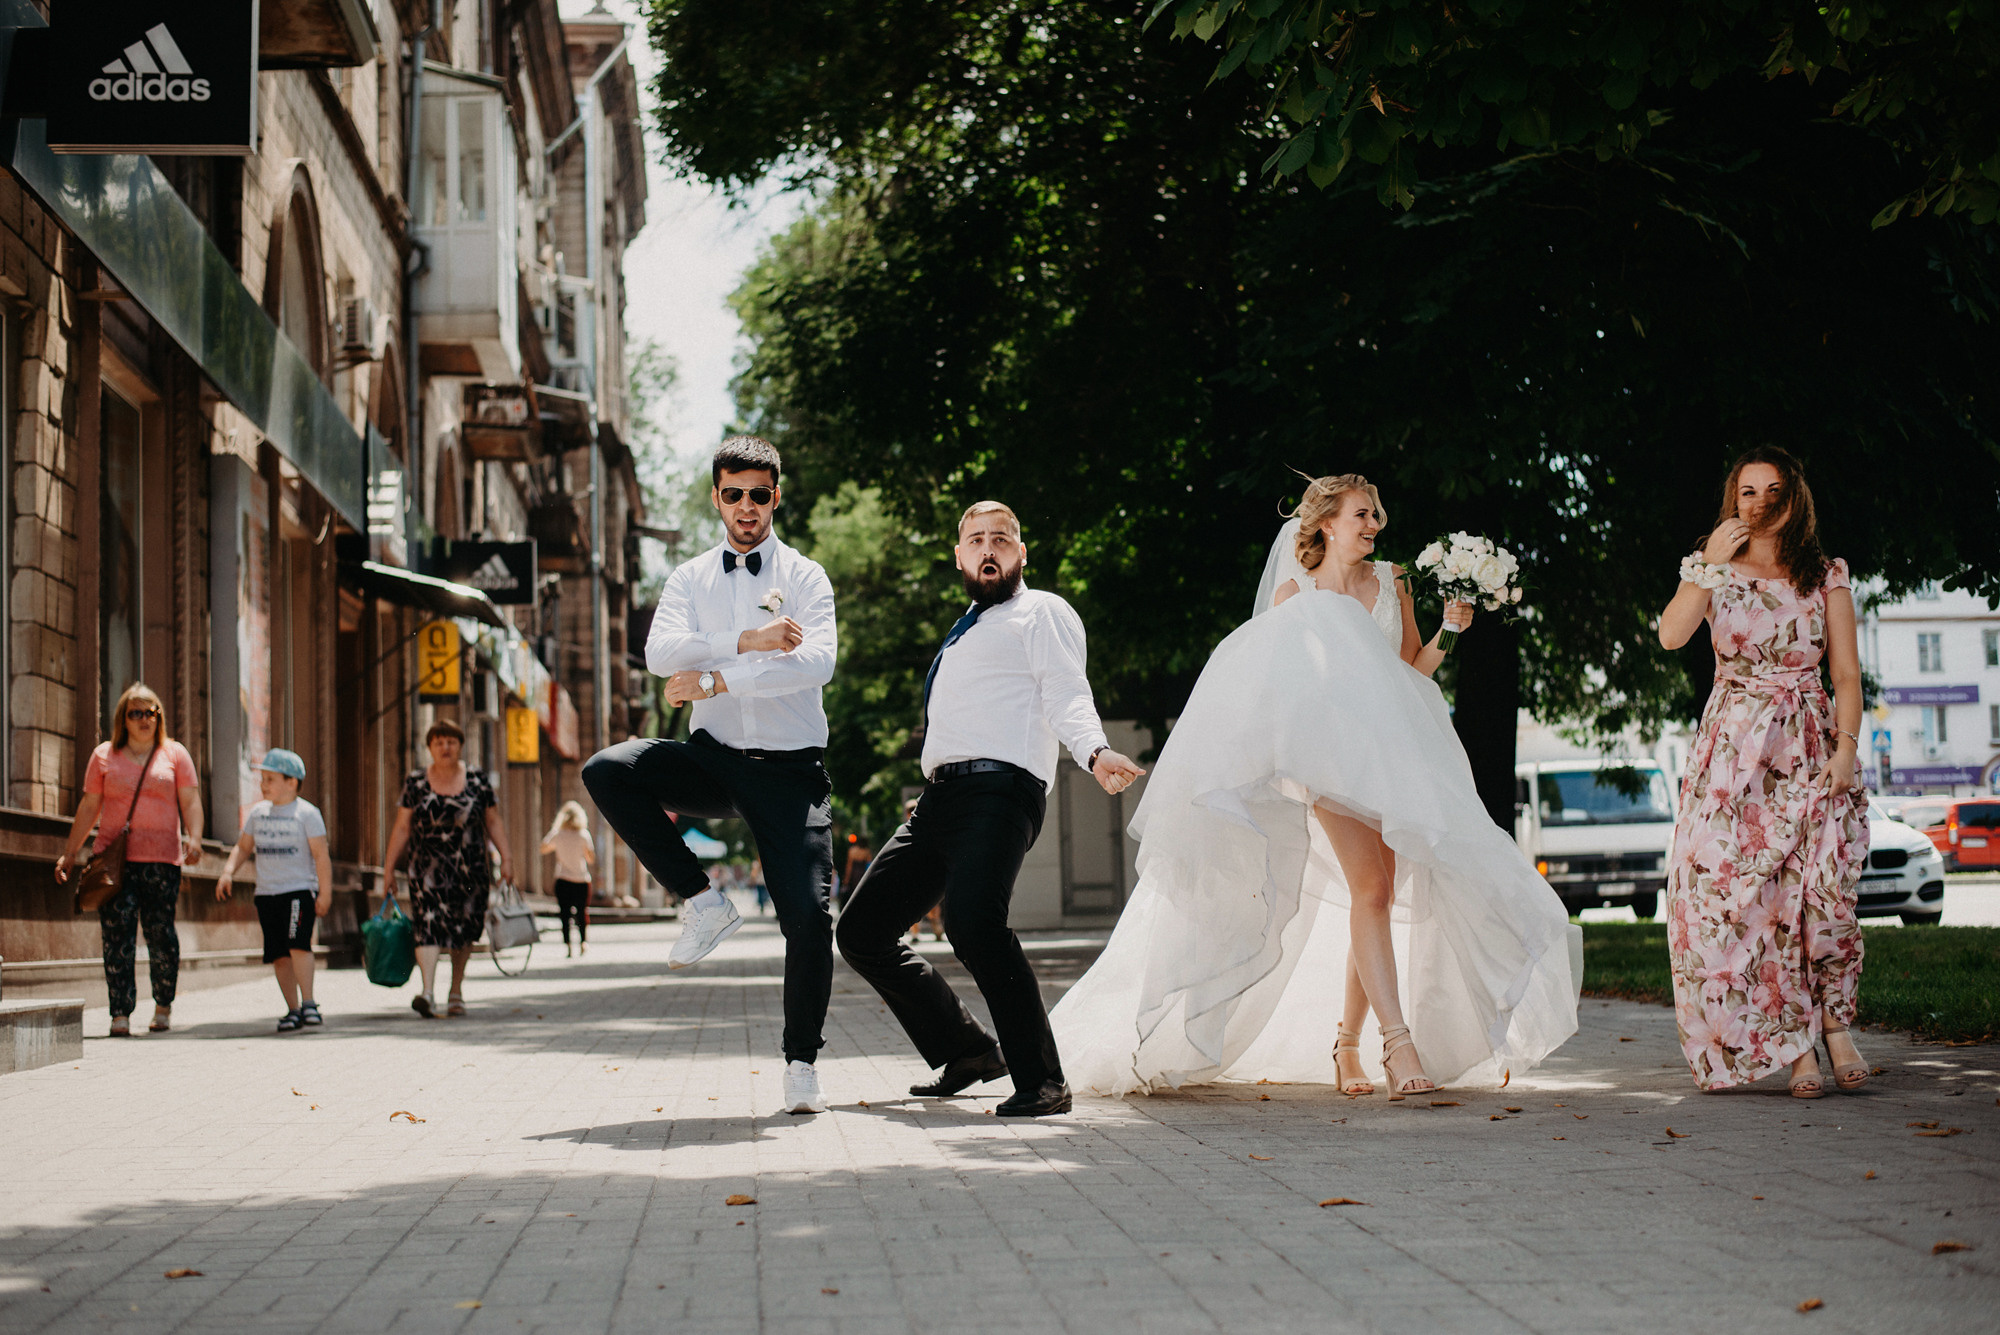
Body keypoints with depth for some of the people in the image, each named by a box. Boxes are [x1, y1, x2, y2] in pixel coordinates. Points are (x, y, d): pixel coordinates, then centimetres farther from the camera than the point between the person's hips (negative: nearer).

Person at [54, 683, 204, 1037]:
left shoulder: (175, 754, 11)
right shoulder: (104, 755, 13)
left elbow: (190, 801, 4)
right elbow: (89, 807, 14)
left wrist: (194, 838, -13)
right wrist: (70, 853, 11)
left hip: (162, 857, -1)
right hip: (115, 857, 1)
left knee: (160, 932, -3)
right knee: (117, 934, -8)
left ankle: (164, 1006, 17)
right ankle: (121, 1014, -9)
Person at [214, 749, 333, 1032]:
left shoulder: (306, 813, -4)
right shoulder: (258, 813, 12)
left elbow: (321, 854, -5)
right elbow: (243, 847, 20)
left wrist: (325, 892, -10)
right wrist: (228, 871, 3)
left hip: (300, 889, -5)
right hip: (267, 892, 5)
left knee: (298, 943, -22)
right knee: (278, 954, 4)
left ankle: (308, 1003, -18)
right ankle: (293, 1009, 11)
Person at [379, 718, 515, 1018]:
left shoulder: (477, 781, 4)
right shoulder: (415, 783, 3)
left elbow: (494, 822, 9)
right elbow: (401, 828, 4)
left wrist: (506, 857, 0)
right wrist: (388, 869, 3)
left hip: (471, 869, 2)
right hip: (428, 868, -2)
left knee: (464, 930, 8)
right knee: (428, 924, -17)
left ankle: (456, 992, 24)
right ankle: (427, 992, -28)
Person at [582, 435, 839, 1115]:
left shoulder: (805, 576, 3)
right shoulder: (690, 579, 11)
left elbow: (817, 662, -15)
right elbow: (660, 654, -9)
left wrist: (715, 679, -17)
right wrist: (748, 643, -20)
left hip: (790, 766, -2)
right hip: (714, 759, 2)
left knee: (809, 914, -13)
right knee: (606, 770, -24)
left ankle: (802, 1061, 6)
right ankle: (702, 902, -10)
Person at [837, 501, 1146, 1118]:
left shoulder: (1042, 612, 7)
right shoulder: (965, 633, 32)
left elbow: (1068, 697, -8)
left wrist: (1096, 753, -28)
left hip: (997, 790, -9)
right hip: (938, 800, 9)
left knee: (971, 917, -32)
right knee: (861, 931, 8)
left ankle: (1041, 1079, -25)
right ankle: (967, 1053, 19)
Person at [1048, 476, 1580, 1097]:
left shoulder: (1391, 583, 15)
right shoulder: (1292, 593, 6)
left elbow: (1413, 670, 16)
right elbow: (1274, 683, 6)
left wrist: (1447, 632, 1)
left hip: (1392, 750, 5)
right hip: (1328, 750, -5)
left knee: (1382, 894, 1)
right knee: (1370, 889, -20)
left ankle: (1346, 1044, 13)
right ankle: (1399, 1042, -26)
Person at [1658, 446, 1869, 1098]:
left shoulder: (1827, 576, 9)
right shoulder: (1714, 570, 9)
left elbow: (1846, 672, 5)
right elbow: (1671, 635, -10)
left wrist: (1846, 746, -7)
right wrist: (1711, 565, -14)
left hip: (1810, 746, 0)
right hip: (1735, 749, 0)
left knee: (1822, 886, -14)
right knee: (1744, 891, -9)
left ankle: (1835, 1027, 0)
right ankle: (1796, 1047, -6)